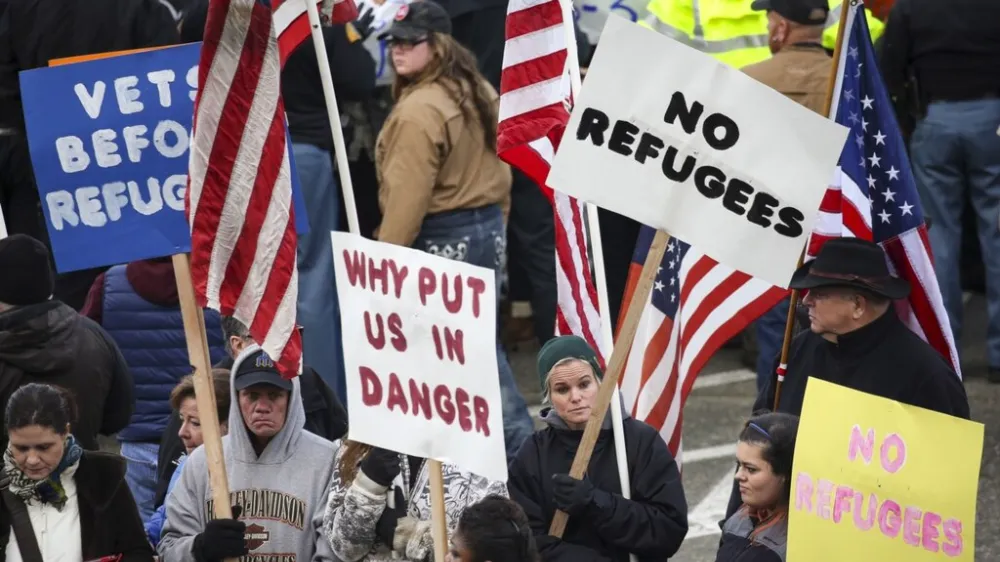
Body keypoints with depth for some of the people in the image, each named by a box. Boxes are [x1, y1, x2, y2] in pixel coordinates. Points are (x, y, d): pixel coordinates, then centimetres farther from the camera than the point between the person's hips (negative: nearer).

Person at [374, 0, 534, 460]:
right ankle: (519, 443, 13)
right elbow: (497, 168, 16)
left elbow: (408, 196, -21)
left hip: (441, 242, -9)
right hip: (488, 231, 9)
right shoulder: (477, 92, 9)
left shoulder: (418, 111, -20)